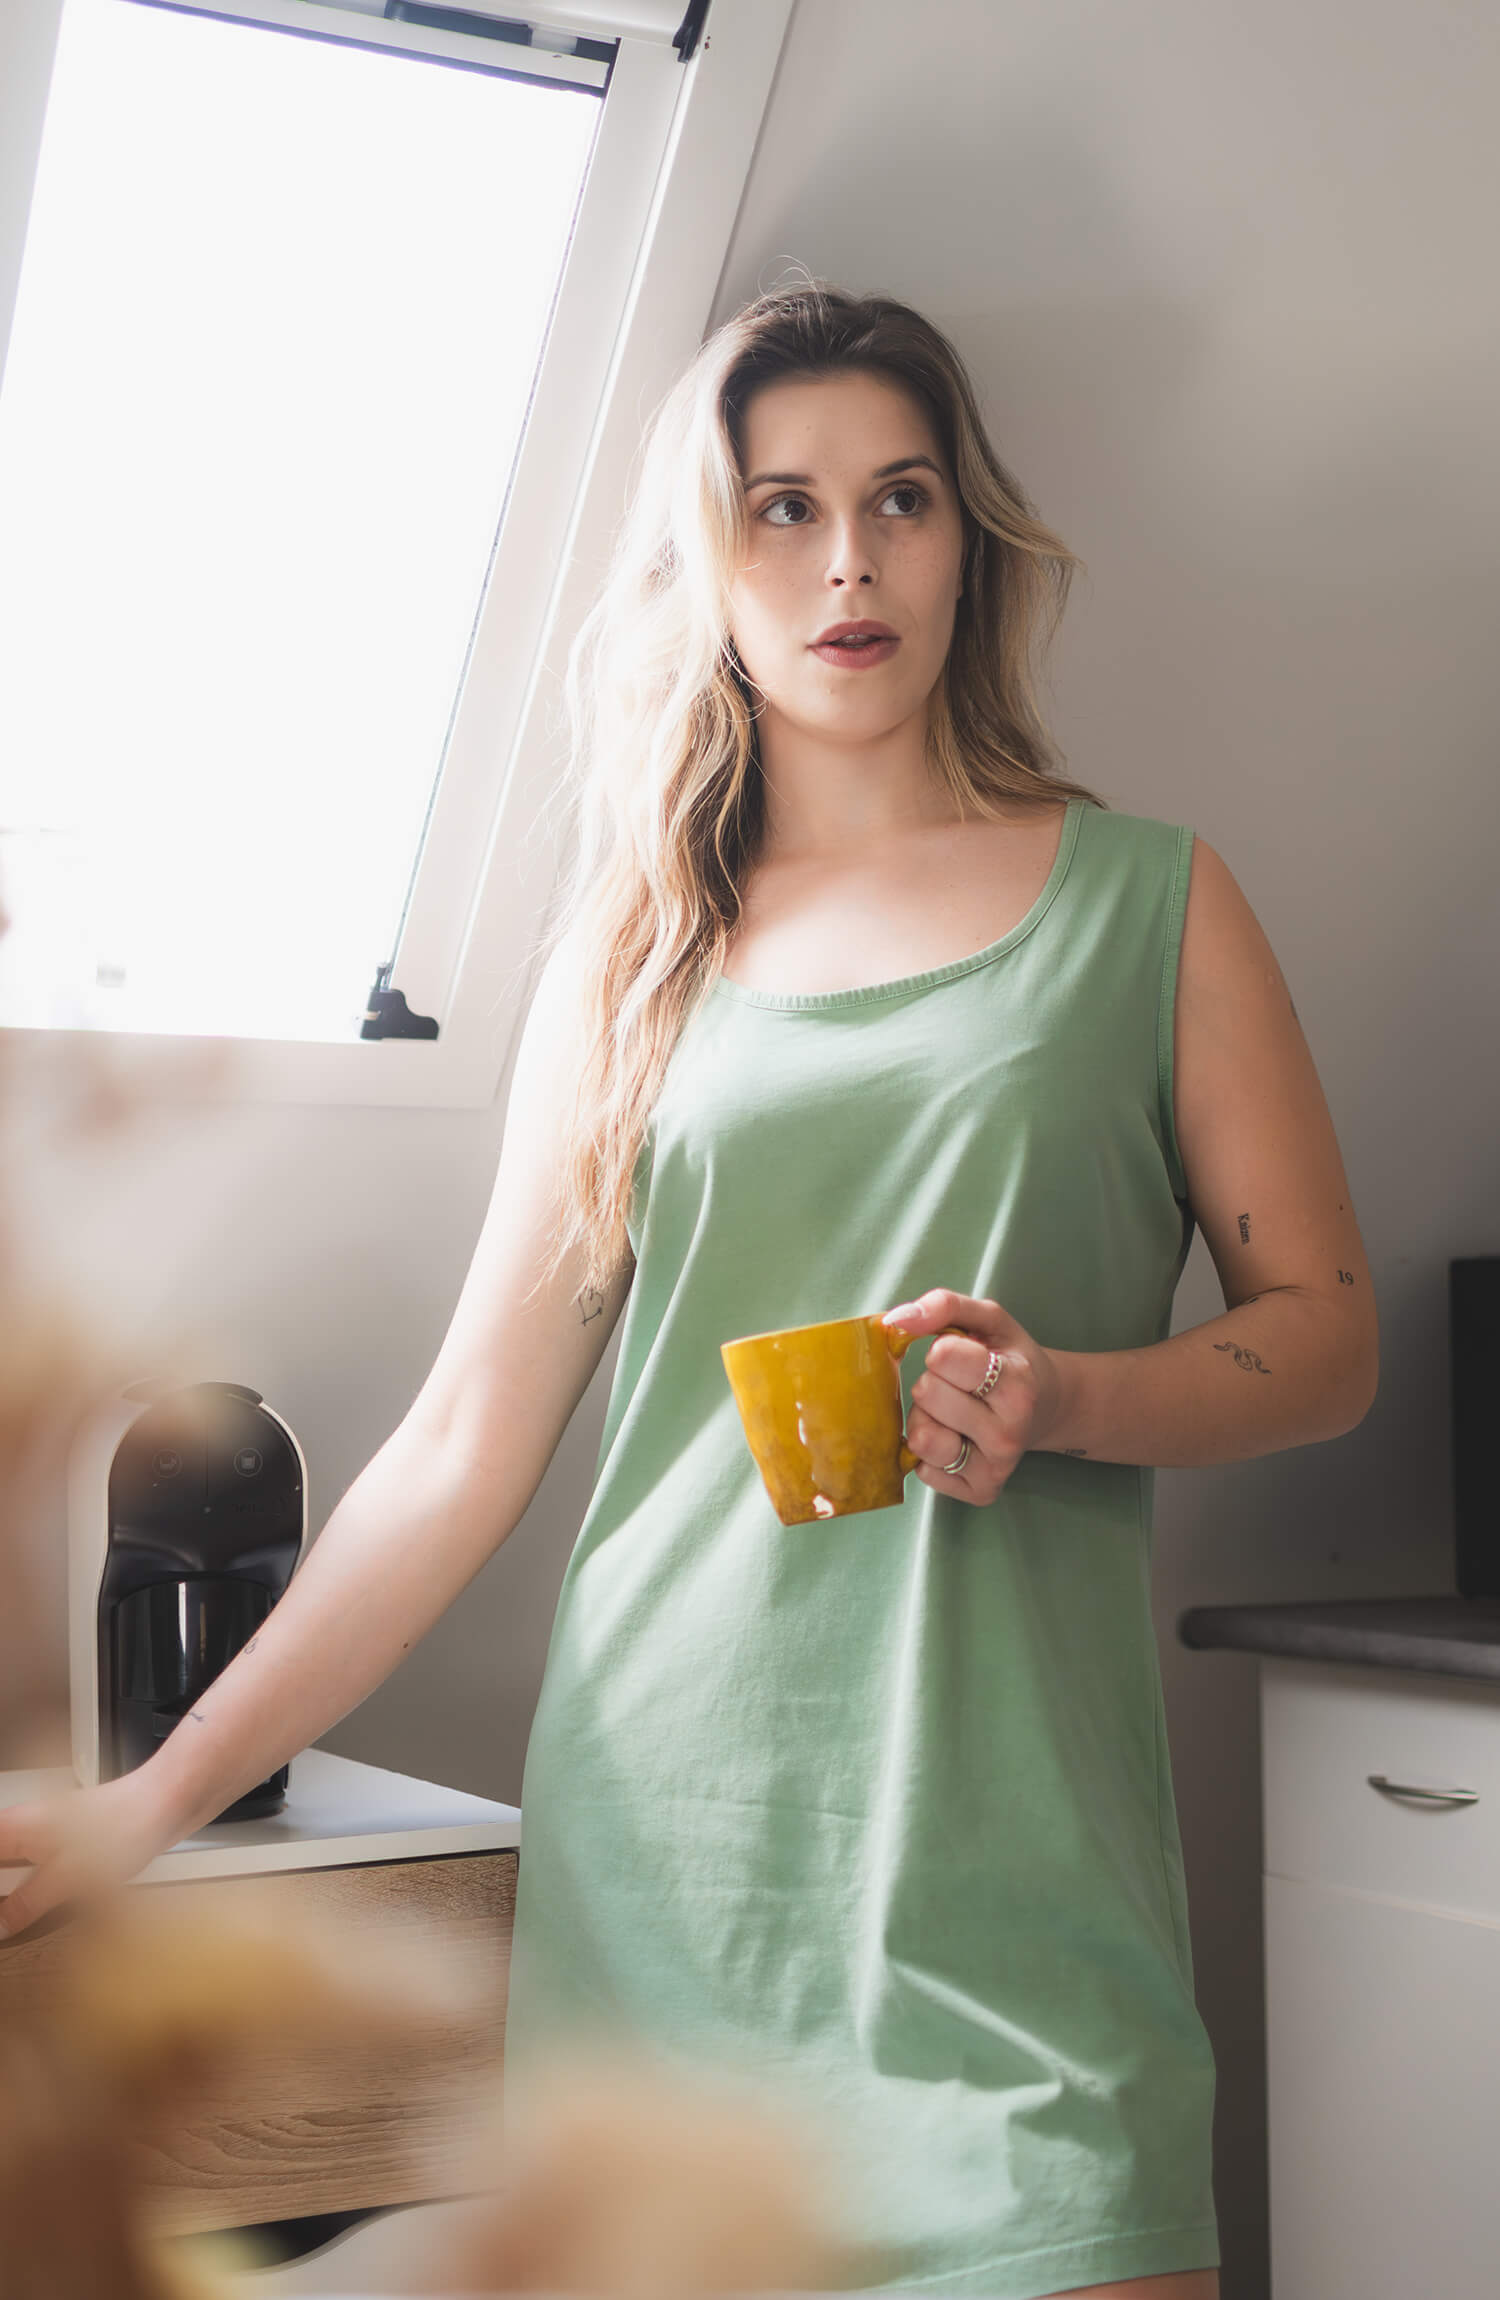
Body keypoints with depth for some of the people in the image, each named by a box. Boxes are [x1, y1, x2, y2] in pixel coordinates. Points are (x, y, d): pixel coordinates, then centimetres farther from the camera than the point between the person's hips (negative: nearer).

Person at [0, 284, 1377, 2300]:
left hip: (998, 1850, -1)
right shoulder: (627, 960, 10)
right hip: (657, 1846, 2)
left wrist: (1068, 1393, -12)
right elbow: (462, 1450, 9)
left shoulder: (1147, 904, 7)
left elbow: (1325, 1331, 8)